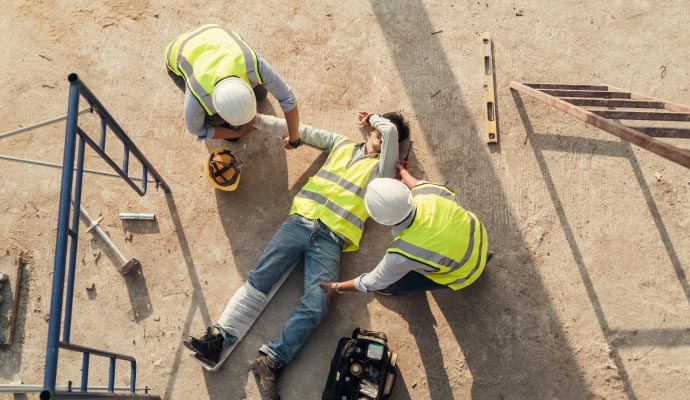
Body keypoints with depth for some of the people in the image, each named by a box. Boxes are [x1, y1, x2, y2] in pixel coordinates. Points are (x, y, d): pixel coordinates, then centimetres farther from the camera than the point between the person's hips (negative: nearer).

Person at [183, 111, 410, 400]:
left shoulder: (381, 168, 13)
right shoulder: (342, 144, 24)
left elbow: (392, 131, -1)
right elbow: (302, 131, 21)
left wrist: (372, 117, 21)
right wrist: (256, 119, 16)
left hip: (331, 240, -3)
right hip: (300, 221, 3)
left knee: (316, 304, -22)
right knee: (258, 279, -10)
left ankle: (271, 360, -20)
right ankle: (217, 338, -13)